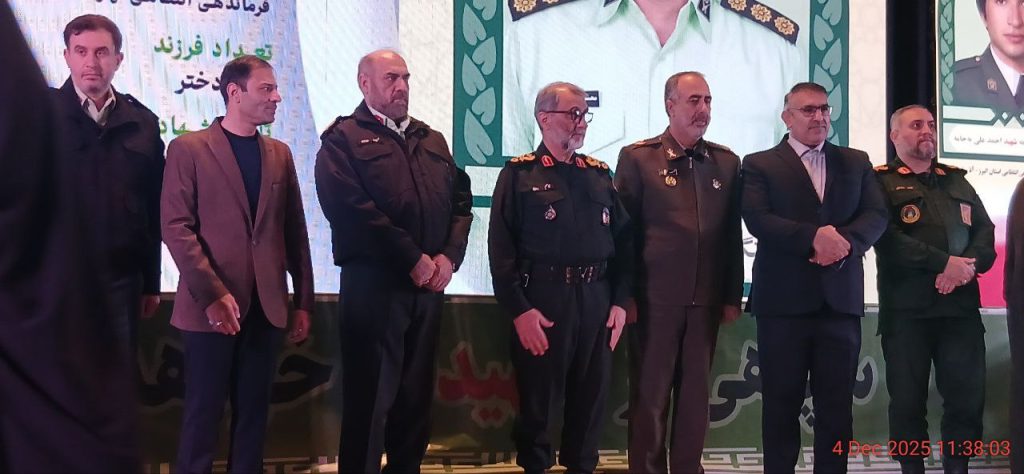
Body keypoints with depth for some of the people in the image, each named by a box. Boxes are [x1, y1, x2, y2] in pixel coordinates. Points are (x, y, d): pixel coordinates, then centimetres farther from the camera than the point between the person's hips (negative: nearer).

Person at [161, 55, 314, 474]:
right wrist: (212, 293, -17)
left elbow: (295, 232, 12)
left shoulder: (280, 154, 13)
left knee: (253, 412, 9)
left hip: (266, 306, 4)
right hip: (212, 305, -4)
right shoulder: (188, 149, -2)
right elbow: (176, 227, -9)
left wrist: (303, 302, 8)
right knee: (204, 413, 1)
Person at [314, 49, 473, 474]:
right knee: (370, 398, 0)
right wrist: (414, 259, -15)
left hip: (429, 285, 6)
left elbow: (461, 202, 12)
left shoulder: (433, 141, 19)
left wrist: (449, 256, -6)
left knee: (417, 394, 12)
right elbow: (352, 209, -15)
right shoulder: (343, 140, -2)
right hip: (373, 283, -6)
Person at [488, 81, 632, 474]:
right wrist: (519, 310, -14)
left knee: (591, 398, 9)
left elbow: (623, 240, 11)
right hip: (542, 302, -4)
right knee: (538, 401, 3)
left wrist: (620, 301, 2)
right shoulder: (520, 174, -1)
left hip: (596, 301, 4)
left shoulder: (599, 174, 13)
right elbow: (501, 248, -7)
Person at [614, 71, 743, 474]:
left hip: (707, 300, 3)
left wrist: (732, 296, 8)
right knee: (649, 395, 4)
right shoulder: (637, 157, -1)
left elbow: (733, 235, 10)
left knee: (695, 394, 9)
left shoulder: (727, 162, 8)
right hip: (655, 298, -3)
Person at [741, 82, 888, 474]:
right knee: (782, 403, 4)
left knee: (837, 404, 5)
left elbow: (876, 216, 3)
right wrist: (814, 238, -21)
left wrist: (844, 240, -17)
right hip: (783, 300, -3)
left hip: (841, 298, 3)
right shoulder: (760, 165, 5)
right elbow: (758, 219, -10)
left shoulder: (856, 163, 15)